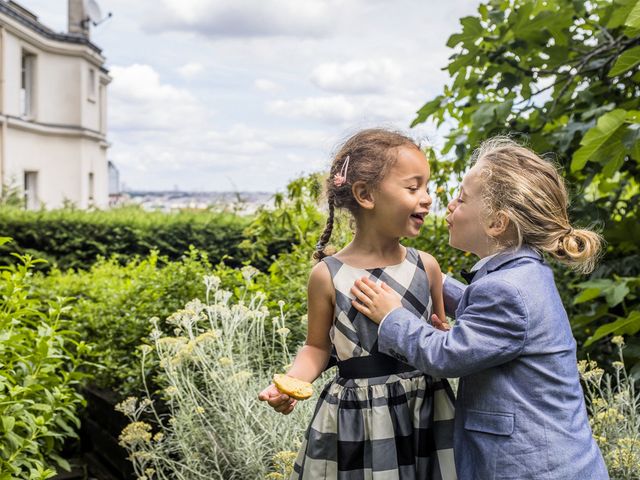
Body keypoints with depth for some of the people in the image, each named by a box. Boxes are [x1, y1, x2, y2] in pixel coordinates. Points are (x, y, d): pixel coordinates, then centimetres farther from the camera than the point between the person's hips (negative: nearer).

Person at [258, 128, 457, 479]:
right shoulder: (329, 275, -9)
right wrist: (289, 383, -14)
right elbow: (317, 347, 3)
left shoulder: (426, 267, -1)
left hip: (428, 414, 3)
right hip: (355, 424, -3)